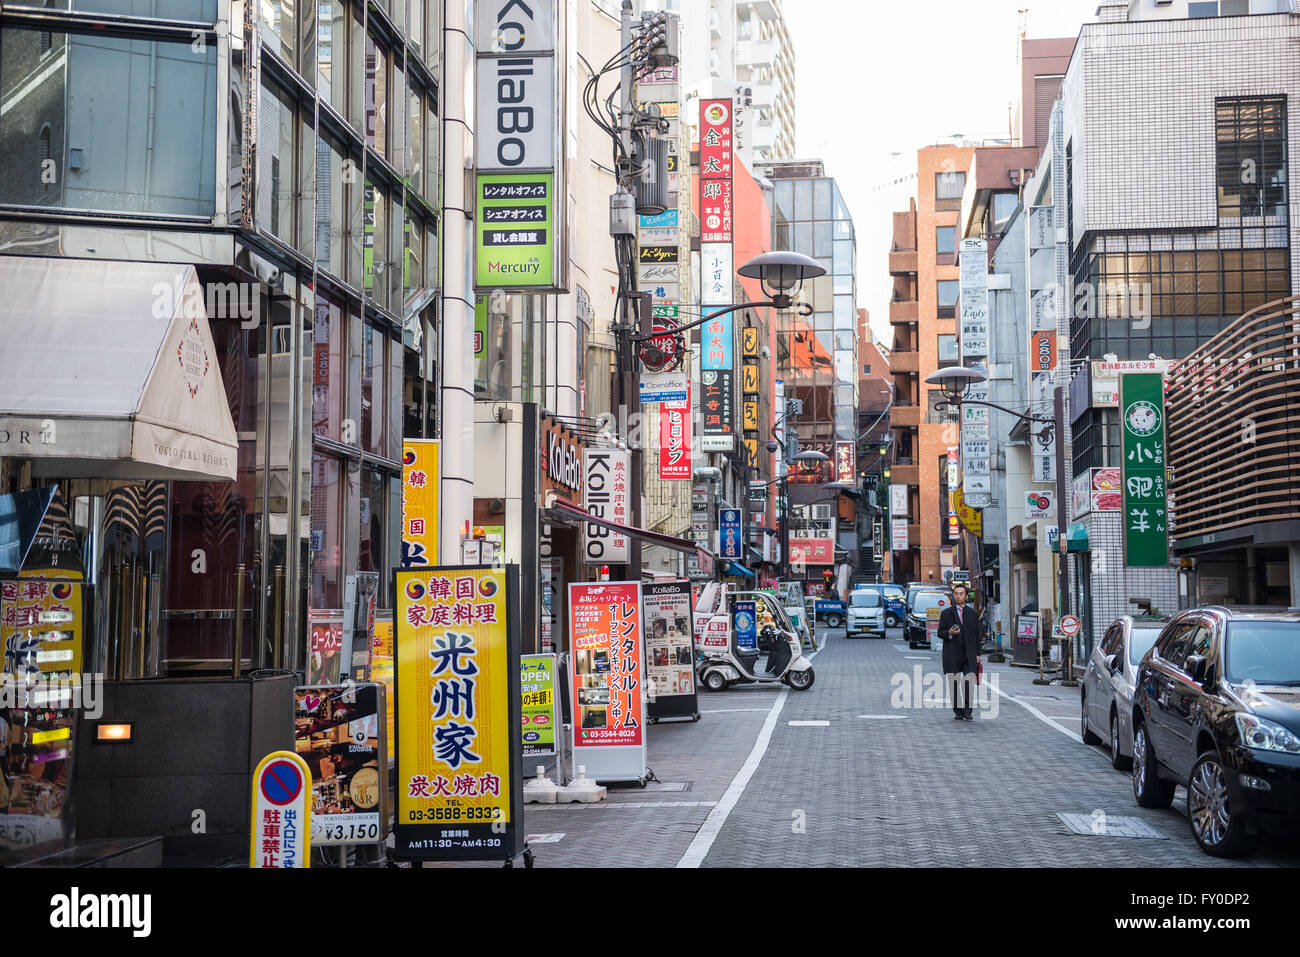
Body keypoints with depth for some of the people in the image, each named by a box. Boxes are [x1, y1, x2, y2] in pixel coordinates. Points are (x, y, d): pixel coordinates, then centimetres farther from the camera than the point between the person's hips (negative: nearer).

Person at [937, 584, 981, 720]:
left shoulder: (973, 614, 13)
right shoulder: (946, 613, 8)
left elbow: (977, 635, 13)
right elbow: (940, 632, 7)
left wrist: (977, 654, 7)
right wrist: (949, 633, -16)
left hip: (969, 654, 0)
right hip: (952, 654, 0)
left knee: (970, 681, -13)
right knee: (955, 684, 1)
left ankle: (968, 711, -7)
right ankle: (958, 712, 10)